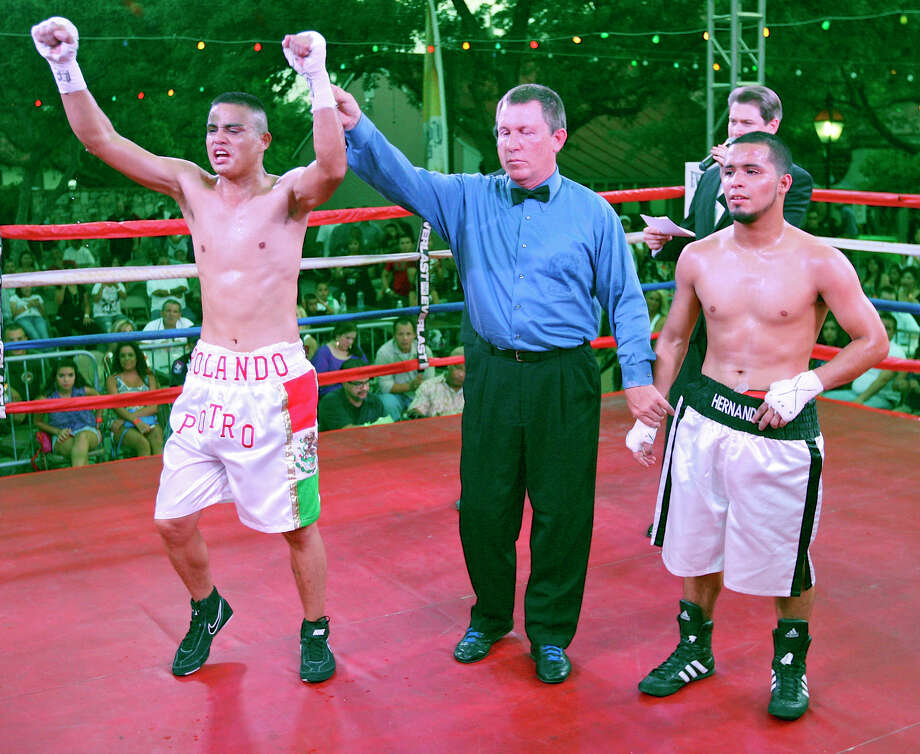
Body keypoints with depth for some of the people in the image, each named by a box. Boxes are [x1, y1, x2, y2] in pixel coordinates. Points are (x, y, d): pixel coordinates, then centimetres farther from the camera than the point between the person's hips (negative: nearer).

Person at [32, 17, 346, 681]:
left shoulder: (288, 194, -4)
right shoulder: (193, 188, 7)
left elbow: (332, 166, -28)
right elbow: (100, 139, 3)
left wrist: (317, 76, -34)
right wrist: (65, 65, -6)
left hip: (274, 383, -4)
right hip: (206, 380, 5)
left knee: (296, 522, 5)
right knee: (173, 520, 8)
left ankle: (316, 631, 28)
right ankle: (207, 610, 36)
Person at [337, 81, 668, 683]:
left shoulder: (592, 212, 1)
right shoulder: (471, 199, 6)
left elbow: (625, 299, 3)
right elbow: (401, 177, -5)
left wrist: (638, 376, -3)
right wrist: (357, 127, -23)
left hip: (564, 380, -2)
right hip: (491, 377, 2)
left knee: (562, 510, 5)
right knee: (483, 505, 10)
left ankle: (551, 633, 24)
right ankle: (490, 617, 32)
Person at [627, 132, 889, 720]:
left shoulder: (819, 263, -8)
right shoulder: (699, 258, 2)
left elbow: (874, 342, -1)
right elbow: (673, 340, 14)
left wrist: (805, 385, -13)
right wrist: (647, 416, 12)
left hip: (782, 430, -3)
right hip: (704, 419, 3)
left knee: (787, 559, 9)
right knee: (697, 548, 14)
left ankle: (791, 662, 33)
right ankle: (695, 649, 35)